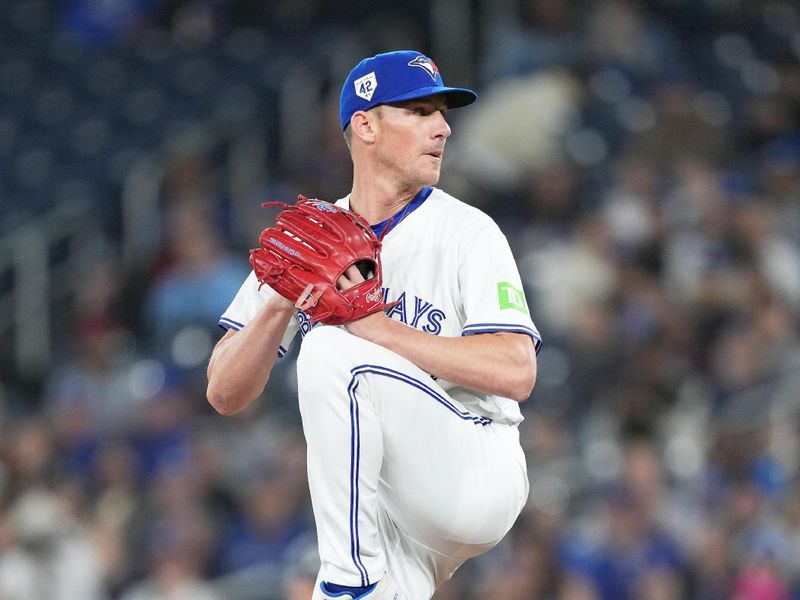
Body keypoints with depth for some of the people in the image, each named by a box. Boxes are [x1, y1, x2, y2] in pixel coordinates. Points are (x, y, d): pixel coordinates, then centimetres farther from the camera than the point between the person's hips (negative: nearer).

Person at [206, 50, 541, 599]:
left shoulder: (467, 232, -4)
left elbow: (517, 373, -18)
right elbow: (226, 394, 3)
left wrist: (376, 326, -22)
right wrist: (279, 306, -16)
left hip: (480, 478, -4)